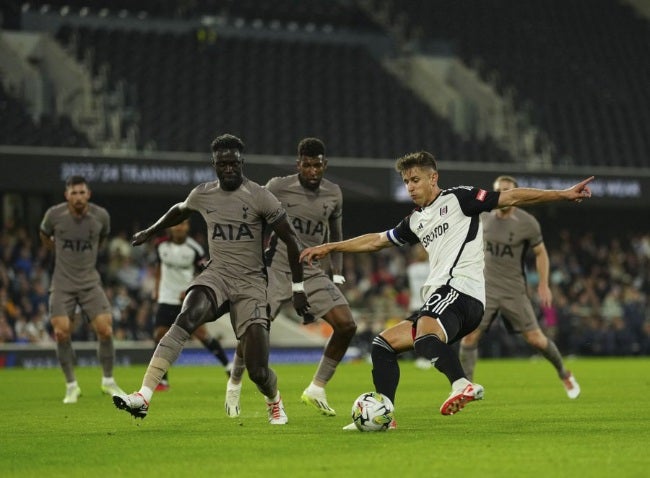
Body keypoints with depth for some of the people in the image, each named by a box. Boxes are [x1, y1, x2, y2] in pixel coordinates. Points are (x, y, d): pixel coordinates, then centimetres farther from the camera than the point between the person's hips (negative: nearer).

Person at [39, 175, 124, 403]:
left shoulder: (100, 216, -6)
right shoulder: (54, 215, -9)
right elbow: (44, 235, 14)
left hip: (90, 282, 1)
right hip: (62, 283, -1)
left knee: (105, 329, -11)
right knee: (62, 333, -12)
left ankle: (108, 381, 9)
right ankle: (71, 386, 3)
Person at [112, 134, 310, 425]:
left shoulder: (259, 197, -7)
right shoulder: (202, 195, 6)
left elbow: (291, 240, -1)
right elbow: (179, 211, 29)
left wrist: (298, 288, 0)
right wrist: (149, 232, 45)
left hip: (251, 283, -3)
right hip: (217, 274, 3)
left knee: (257, 370, -9)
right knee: (185, 320, -31)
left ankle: (274, 401, 30)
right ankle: (144, 396, -40)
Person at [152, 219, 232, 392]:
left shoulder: (194, 249, -13)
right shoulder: (161, 245, -3)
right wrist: (157, 287, 13)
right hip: (167, 298, 3)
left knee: (201, 332, -14)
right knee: (159, 335, -6)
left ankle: (228, 366, 0)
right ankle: (162, 381, 6)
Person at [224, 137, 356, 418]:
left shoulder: (333, 195, 4)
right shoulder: (279, 187, -8)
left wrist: (337, 276, 12)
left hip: (312, 271, 4)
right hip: (277, 268, -4)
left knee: (346, 325, -13)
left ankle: (317, 389, 0)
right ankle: (234, 383, 13)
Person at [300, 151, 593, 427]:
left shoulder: (457, 199, 5)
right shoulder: (415, 221, 27)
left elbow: (511, 198, 1)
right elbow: (376, 241, 39)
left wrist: (563, 195, -6)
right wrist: (329, 247, 41)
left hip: (460, 288, -9)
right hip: (439, 296, 9)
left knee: (425, 336, -38)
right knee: (383, 345, 9)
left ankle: (462, 385, -60)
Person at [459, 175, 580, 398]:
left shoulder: (527, 223, -9)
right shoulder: (484, 218, 1)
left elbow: (541, 253, 1)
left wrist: (544, 284, -7)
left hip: (514, 291, -2)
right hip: (486, 288, 2)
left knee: (534, 338, -1)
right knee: (469, 336, -12)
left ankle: (564, 374, 24)